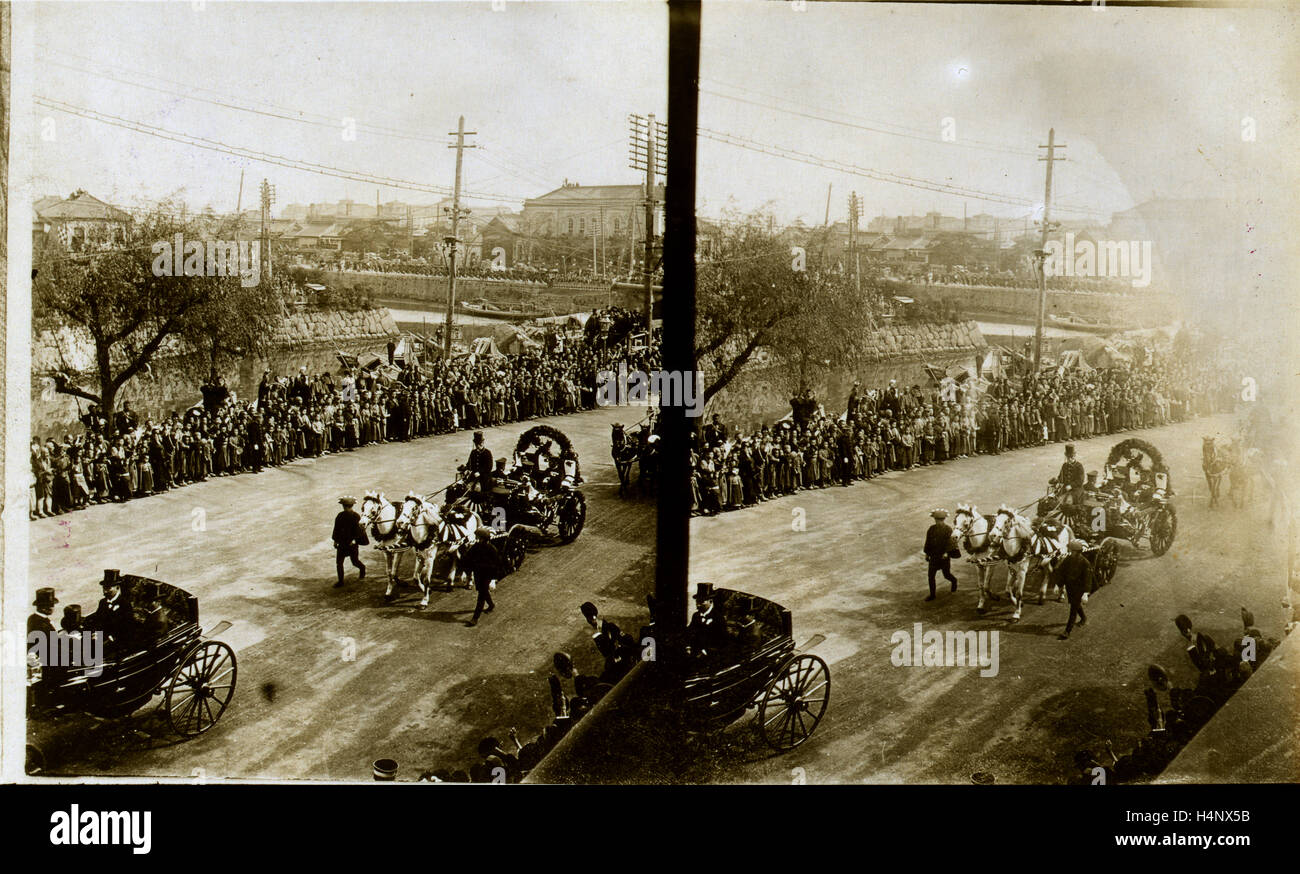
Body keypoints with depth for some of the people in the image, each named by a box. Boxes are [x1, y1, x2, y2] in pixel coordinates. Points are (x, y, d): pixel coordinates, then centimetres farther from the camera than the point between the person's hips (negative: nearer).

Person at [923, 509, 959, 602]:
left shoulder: (948, 529, -9)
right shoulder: (931, 529, 2)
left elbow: (949, 541, -16)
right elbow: (928, 542, 10)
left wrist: (946, 552, -26)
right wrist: (927, 554, 12)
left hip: (944, 556, -3)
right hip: (934, 555, 3)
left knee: (946, 575, 9)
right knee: (931, 576, -2)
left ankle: (954, 581, 44)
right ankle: (932, 595, 7)